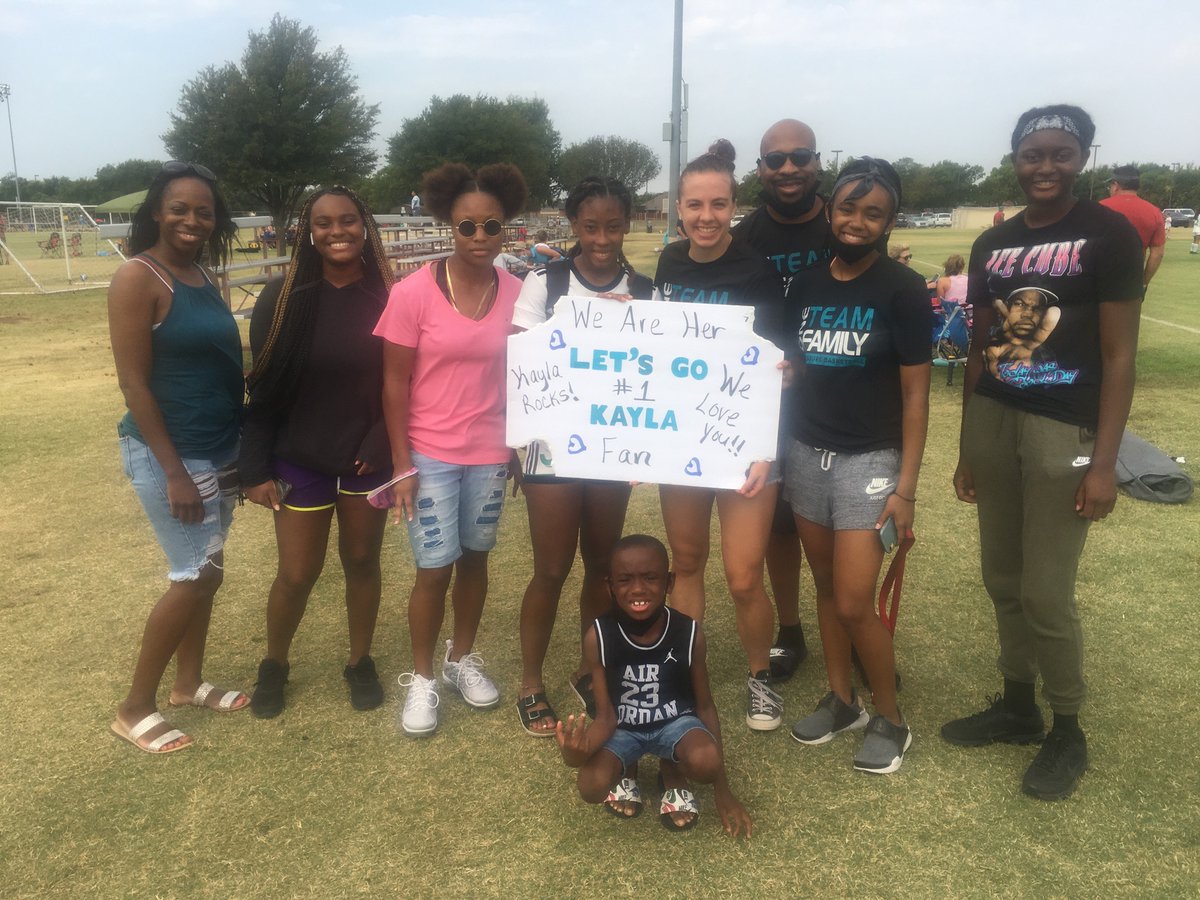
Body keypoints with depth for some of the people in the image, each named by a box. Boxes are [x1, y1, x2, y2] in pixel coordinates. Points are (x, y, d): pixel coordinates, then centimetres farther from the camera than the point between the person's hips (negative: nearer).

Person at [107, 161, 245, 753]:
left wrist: (239, 450, 15)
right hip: (168, 453, -8)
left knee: (204, 572, 15)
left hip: (218, 449, 8)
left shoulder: (202, 275, 8)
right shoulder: (138, 278, -15)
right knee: (195, 577, -2)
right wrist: (174, 472, -20)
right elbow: (134, 383, -18)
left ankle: (189, 684, 33)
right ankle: (134, 709, 15)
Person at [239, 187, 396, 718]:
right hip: (300, 460, -1)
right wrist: (255, 468, -7)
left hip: (367, 459, 1)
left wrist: (383, 443, -11)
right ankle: (274, 665, 32)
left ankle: (360, 661, 34)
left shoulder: (386, 299, -5)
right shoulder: (283, 299, -7)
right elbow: (262, 387, -5)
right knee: (297, 573, 5)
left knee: (362, 561, 13)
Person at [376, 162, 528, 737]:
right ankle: (421, 678, 23)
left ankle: (461, 659, 36)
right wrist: (402, 463, -10)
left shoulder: (516, 293, -3)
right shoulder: (414, 292, -12)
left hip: (490, 454, 3)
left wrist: (519, 445, 5)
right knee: (434, 571, 2)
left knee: (474, 558, 15)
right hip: (430, 455, -3)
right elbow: (395, 383, -9)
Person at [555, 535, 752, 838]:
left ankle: (672, 774, 6)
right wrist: (579, 751, -39)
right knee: (591, 786, -29)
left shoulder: (688, 633, -17)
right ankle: (622, 773, 9)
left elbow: (705, 706, -4)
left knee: (706, 762, -33)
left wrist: (724, 791, -3)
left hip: (675, 721, 0)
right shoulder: (598, 637, -19)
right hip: (622, 727, 0)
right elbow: (606, 716, -13)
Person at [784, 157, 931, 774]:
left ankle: (890, 720, 17)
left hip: (869, 459, -5)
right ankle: (841, 699, 31)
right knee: (826, 586, 13)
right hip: (806, 453, 5)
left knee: (854, 603, -5)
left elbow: (915, 395, -8)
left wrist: (905, 487, -13)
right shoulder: (805, 285, 6)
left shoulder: (902, 290, -8)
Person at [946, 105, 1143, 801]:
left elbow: (1119, 355, -7)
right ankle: (1018, 705, 31)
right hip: (993, 422, 5)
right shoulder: (993, 245, 10)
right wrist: (966, 448, 14)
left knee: (1046, 594, -1)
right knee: (1003, 580, 12)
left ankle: (1068, 732, 20)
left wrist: (1105, 462, -13)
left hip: (1065, 431, -5)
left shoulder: (1109, 235, -4)